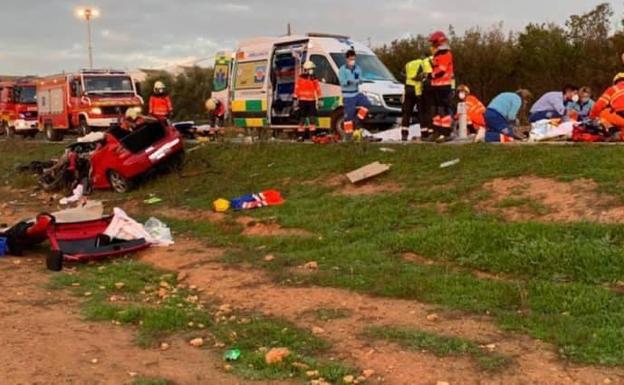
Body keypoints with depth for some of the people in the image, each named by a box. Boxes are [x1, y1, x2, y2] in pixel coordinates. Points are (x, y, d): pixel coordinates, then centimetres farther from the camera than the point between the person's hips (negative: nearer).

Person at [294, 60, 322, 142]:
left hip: (312, 101, 2)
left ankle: (313, 135, 4)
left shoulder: (314, 79, 7)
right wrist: (295, 99, -2)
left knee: (312, 119, -1)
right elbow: (296, 89, 0)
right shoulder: (300, 78, -2)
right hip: (303, 101, -2)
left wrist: (319, 99, 7)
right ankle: (300, 136, 7)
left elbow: (318, 90, 10)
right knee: (302, 119, 1)